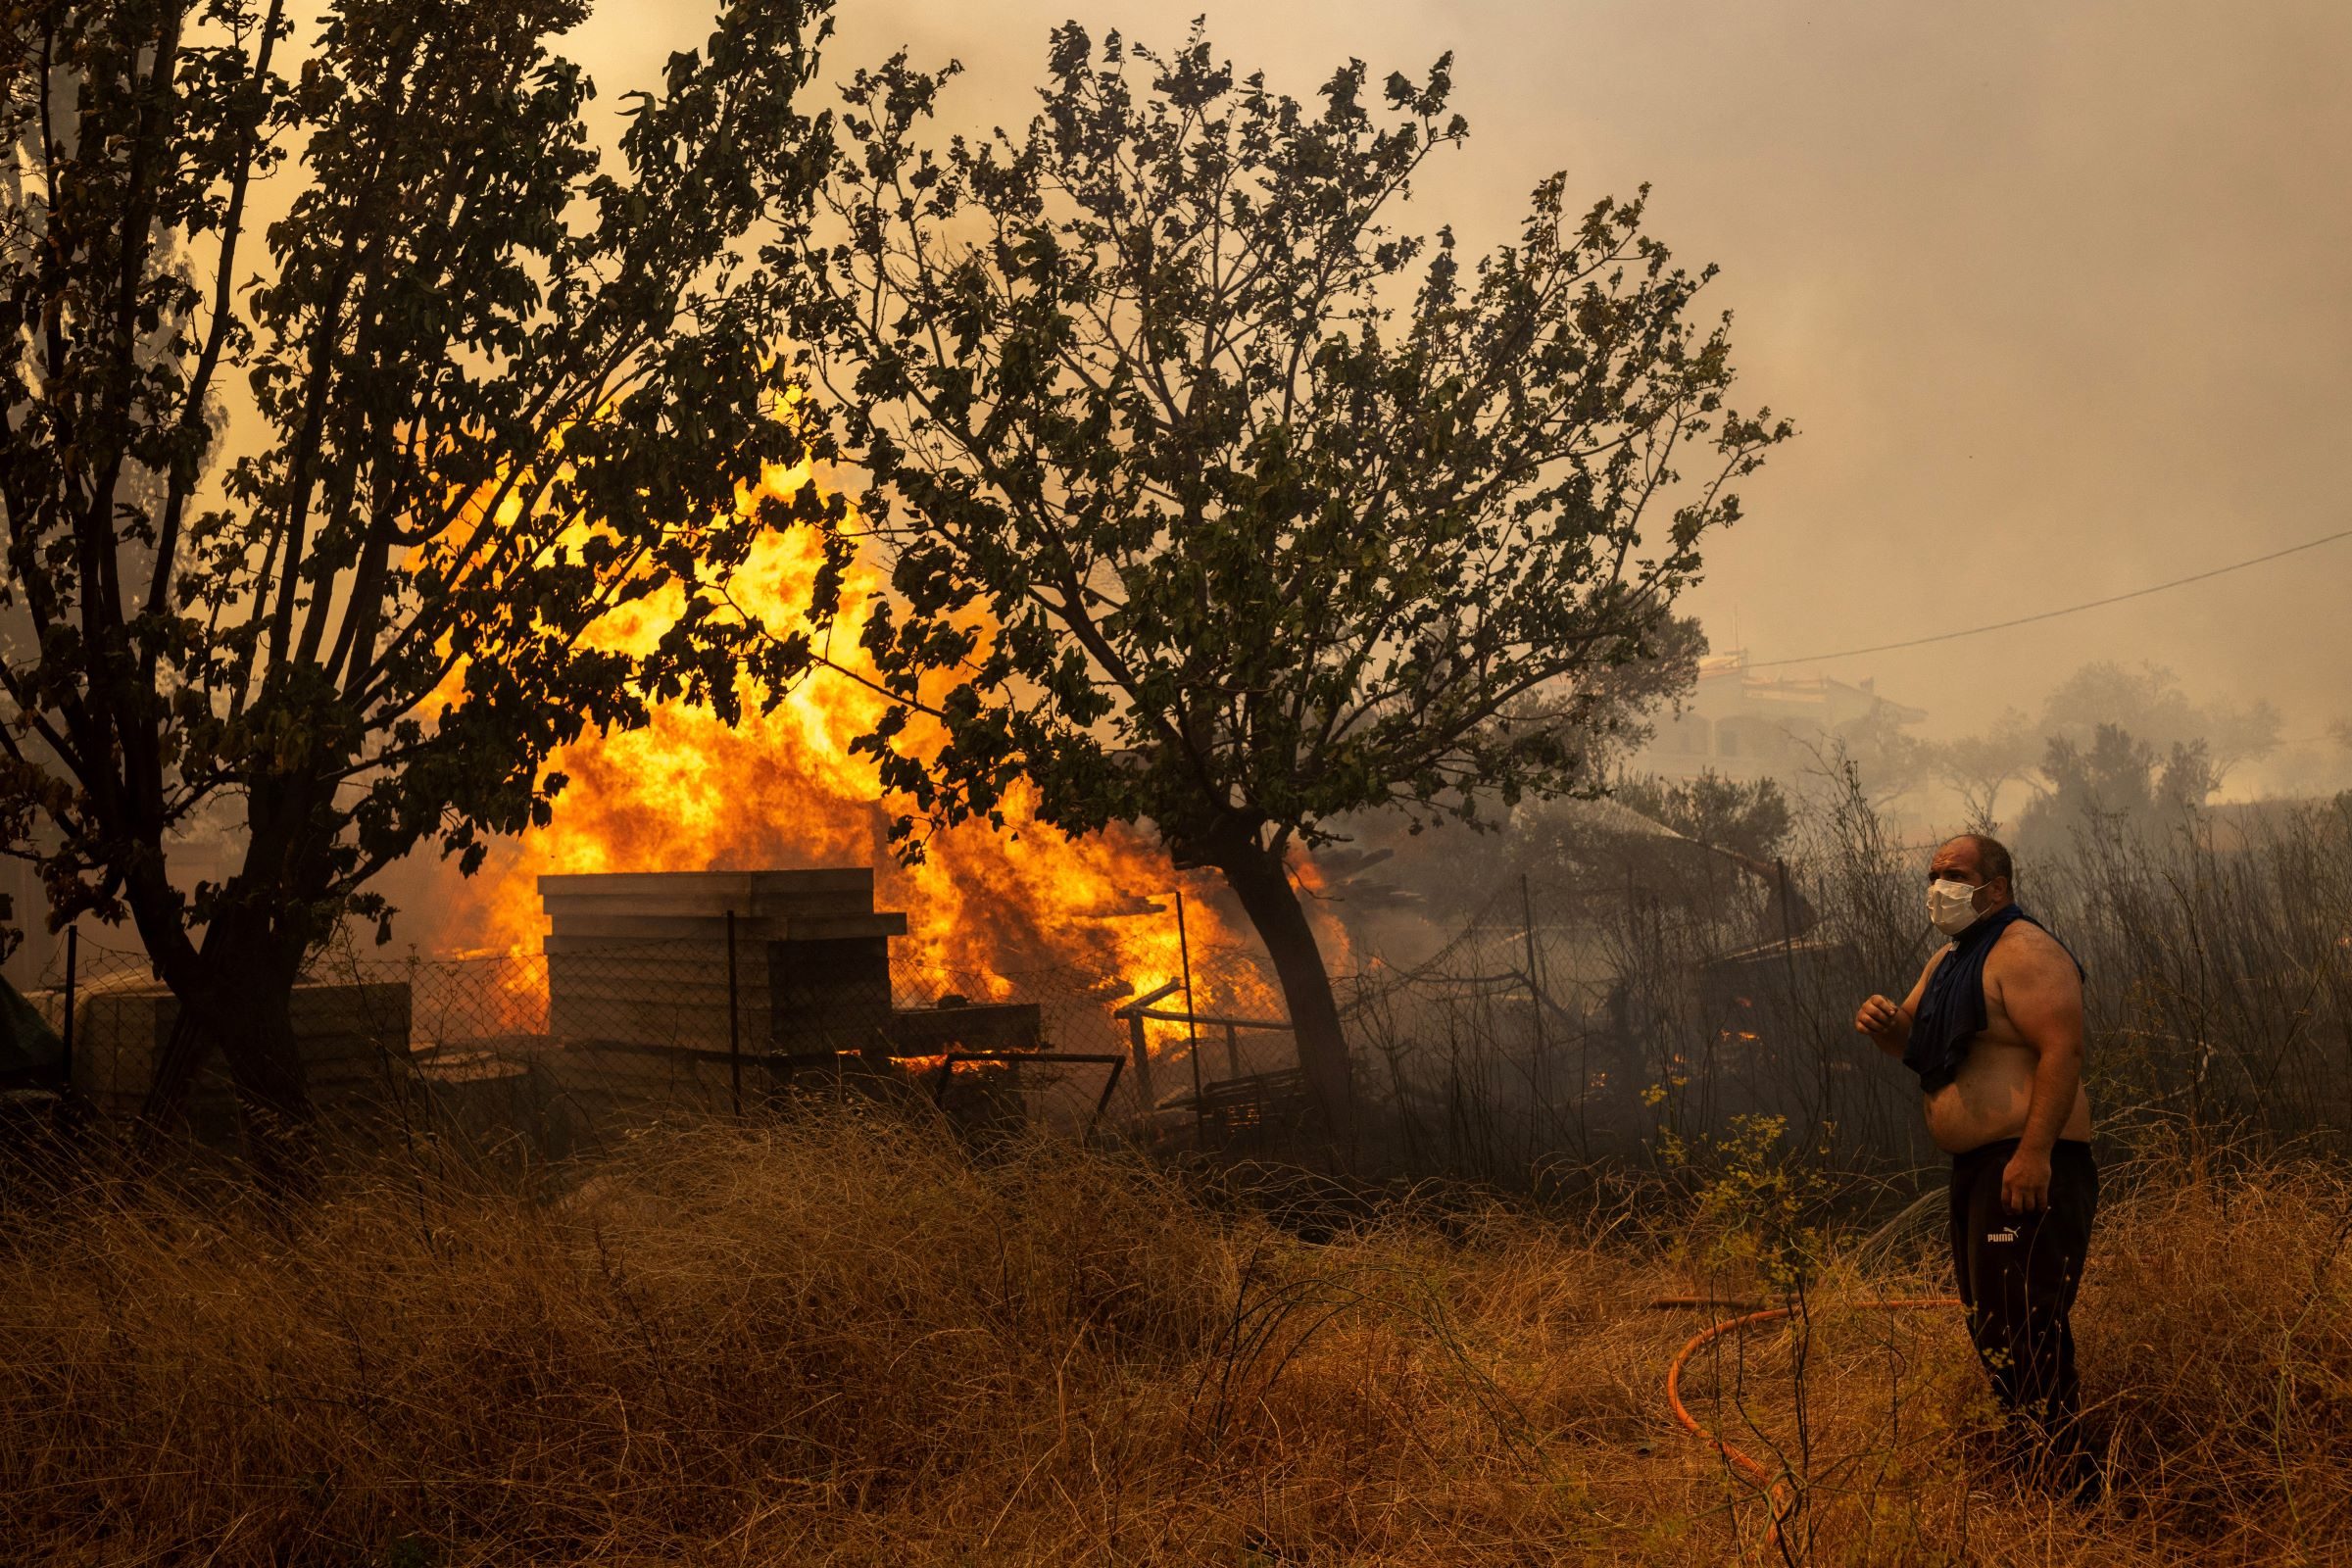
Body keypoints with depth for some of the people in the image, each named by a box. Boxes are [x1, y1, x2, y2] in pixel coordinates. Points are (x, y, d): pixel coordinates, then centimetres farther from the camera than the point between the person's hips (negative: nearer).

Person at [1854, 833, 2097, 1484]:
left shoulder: (2024, 951, -13)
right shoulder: (1949, 959, 19)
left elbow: (2063, 1050, -23)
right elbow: (1913, 1043, 24)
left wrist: (2035, 1151, -29)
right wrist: (1883, 1021, -1)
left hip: (2027, 1167, -11)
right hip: (1974, 1166, 11)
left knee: (2021, 1326, -14)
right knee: (1988, 1325, 18)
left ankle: (2071, 1474, -8)